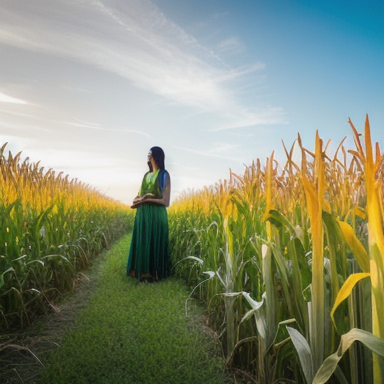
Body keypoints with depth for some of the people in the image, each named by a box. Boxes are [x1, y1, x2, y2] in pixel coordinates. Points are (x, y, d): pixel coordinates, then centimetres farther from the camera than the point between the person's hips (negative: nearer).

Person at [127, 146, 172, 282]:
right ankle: (143, 271, 26)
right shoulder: (146, 175, 14)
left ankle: (154, 272, 16)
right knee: (142, 243, 12)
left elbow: (166, 202, -13)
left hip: (156, 216, -6)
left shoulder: (164, 175, -6)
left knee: (154, 244, 2)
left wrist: (146, 199, -17)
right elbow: (139, 196, 13)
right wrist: (138, 200, -11)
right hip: (143, 215, 7)